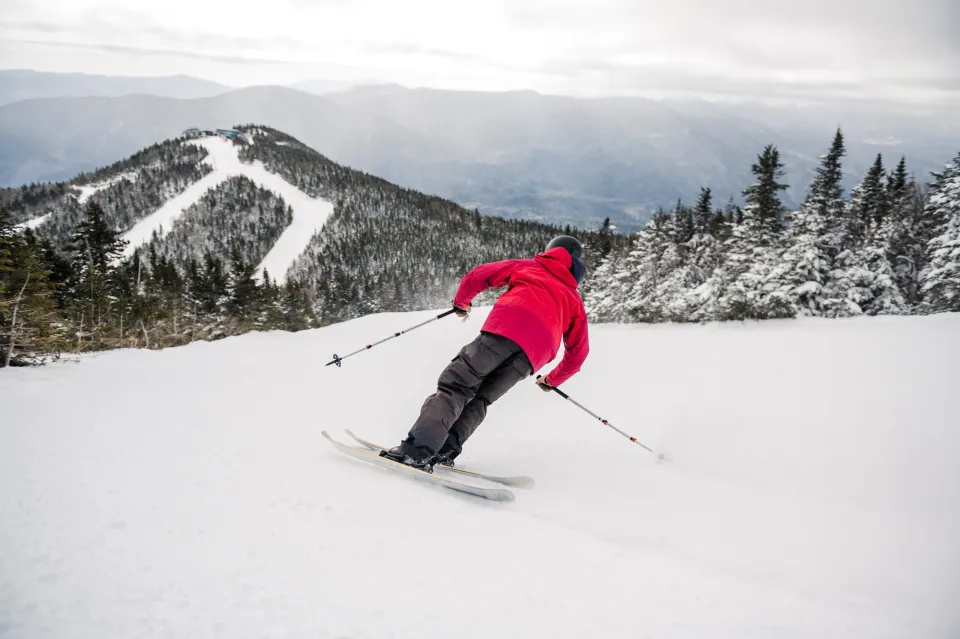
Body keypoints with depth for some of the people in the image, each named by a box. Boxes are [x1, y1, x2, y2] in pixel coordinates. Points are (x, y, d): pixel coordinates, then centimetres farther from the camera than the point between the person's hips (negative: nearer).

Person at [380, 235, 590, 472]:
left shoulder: (527, 266, 32)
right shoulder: (575, 300, 36)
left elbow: (477, 276, 24)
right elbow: (578, 351, 34)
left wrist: (461, 303, 42)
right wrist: (552, 380, 48)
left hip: (508, 325, -2)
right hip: (535, 352, 3)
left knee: (456, 385, -4)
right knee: (479, 399, 14)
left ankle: (417, 449, -21)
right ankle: (445, 451, -5)